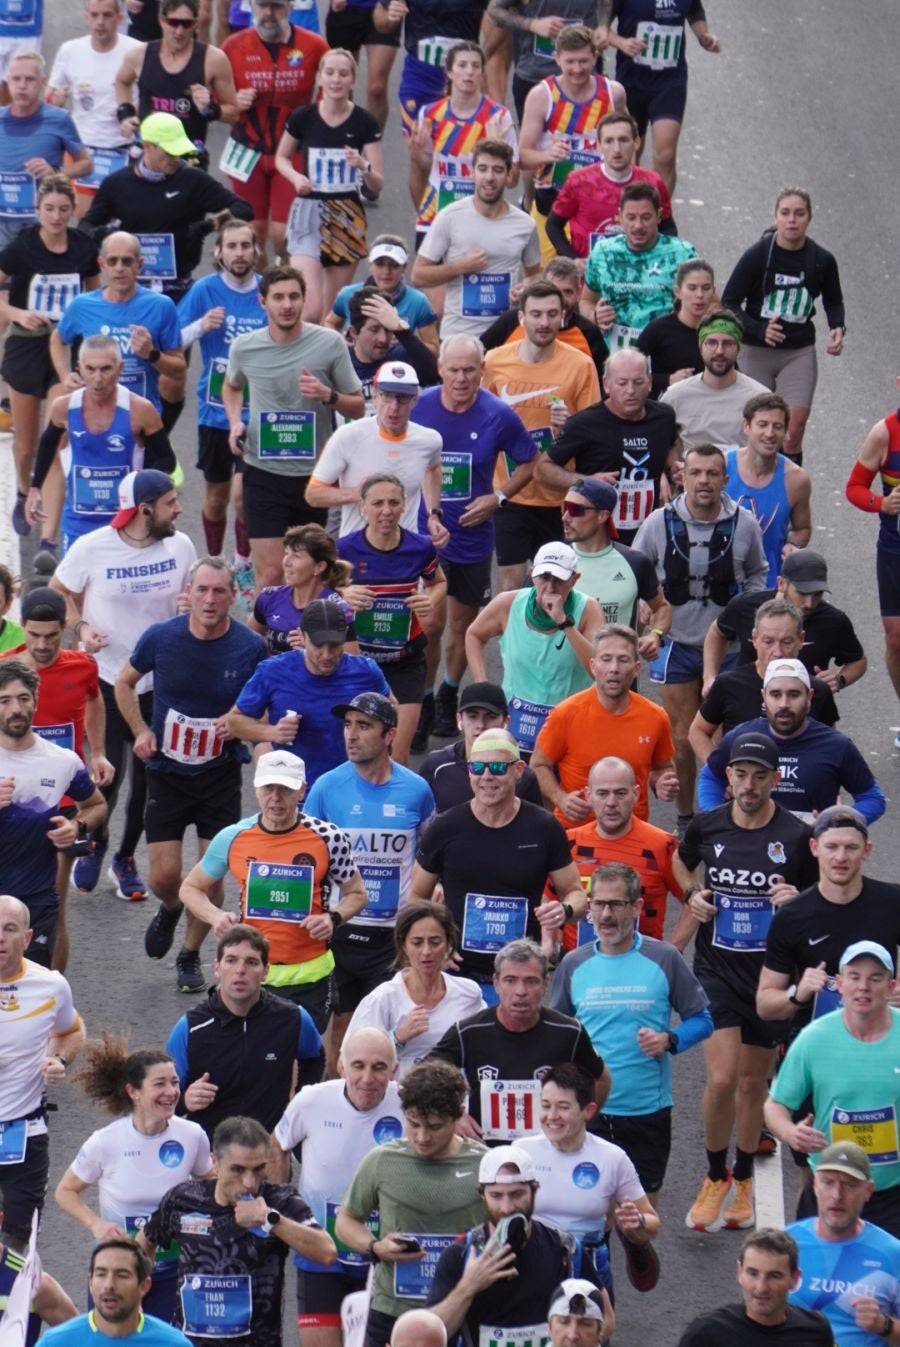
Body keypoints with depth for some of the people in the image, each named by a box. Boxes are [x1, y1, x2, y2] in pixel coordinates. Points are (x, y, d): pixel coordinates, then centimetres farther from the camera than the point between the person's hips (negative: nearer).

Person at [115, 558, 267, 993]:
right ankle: (170, 910, 35)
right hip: (166, 772, 0)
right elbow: (125, 683, 8)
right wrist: (141, 731, -4)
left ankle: (190, 956, 22)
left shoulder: (250, 647, -11)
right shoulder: (161, 638, -10)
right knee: (164, 876, -2)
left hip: (221, 774, 0)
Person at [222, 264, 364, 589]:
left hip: (316, 473, 1)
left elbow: (358, 406, 2)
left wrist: (328, 396, -18)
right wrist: (235, 422, 3)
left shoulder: (329, 344, -5)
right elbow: (231, 387, 22)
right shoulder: (244, 348, -1)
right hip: (263, 473, 0)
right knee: (270, 573, -9)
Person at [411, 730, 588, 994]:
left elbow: (575, 892, 10)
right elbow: (417, 897, 8)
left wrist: (565, 910, -14)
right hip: (457, 977, 0)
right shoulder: (445, 829, -1)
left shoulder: (543, 829, 0)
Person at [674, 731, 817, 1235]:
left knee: (754, 1083, 12)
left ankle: (744, 1180, 32)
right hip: (717, 967, 0)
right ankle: (716, 1177, 10)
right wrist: (693, 894, 1)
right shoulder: (707, 826, -3)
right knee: (722, 1080, -12)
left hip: (771, 971, 0)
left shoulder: (797, 836, -9)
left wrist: (799, 900, -18)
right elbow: (683, 864, 21)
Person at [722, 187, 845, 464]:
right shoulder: (757, 255, -11)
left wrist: (837, 328, -6)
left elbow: (834, 302, 15)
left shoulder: (822, 261, -3)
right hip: (756, 351, -1)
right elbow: (729, 303, -7)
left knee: (795, 426, -12)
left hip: (800, 351, 1)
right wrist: (759, 331, -24)